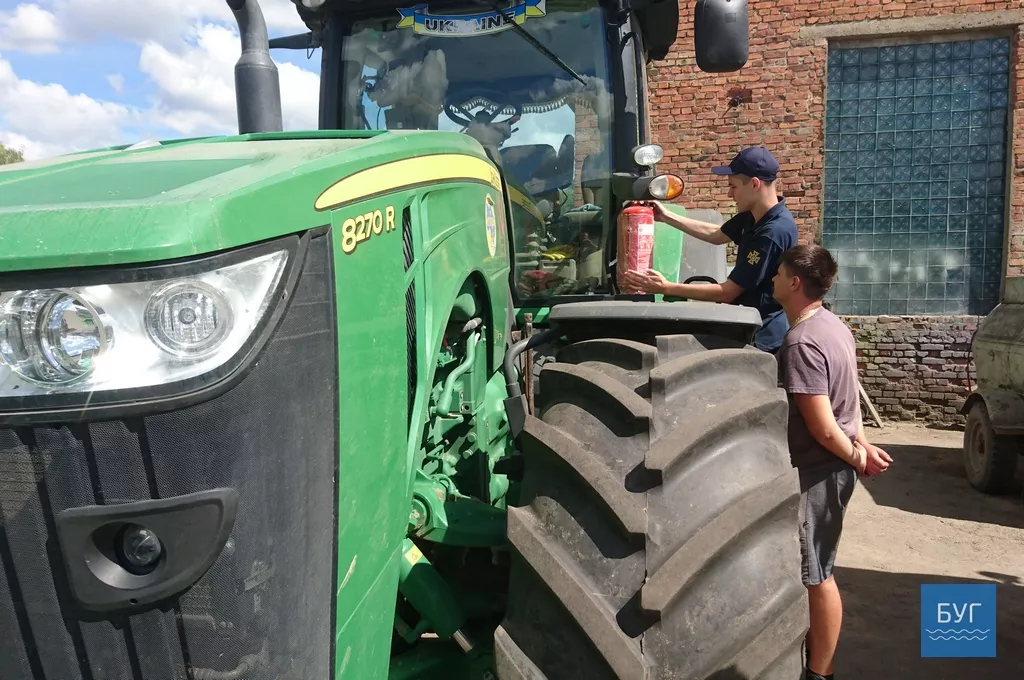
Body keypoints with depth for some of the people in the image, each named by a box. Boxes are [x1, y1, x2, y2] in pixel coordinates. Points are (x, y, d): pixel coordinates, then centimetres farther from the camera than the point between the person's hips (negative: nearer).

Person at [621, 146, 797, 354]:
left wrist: (666, 288, -22)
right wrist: (666, 217, 14)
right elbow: (717, 235, 20)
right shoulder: (753, 215, 2)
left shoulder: (774, 232, -27)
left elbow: (728, 292, -25)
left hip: (763, 340, -9)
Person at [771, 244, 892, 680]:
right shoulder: (832, 325, 7)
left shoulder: (800, 343, -24)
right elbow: (848, 397, 15)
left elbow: (823, 428, -25)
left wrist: (856, 457, -9)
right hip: (828, 466, 10)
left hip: (817, 472, -10)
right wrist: (862, 446, 11)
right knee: (815, 570, 20)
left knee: (816, 574, 3)